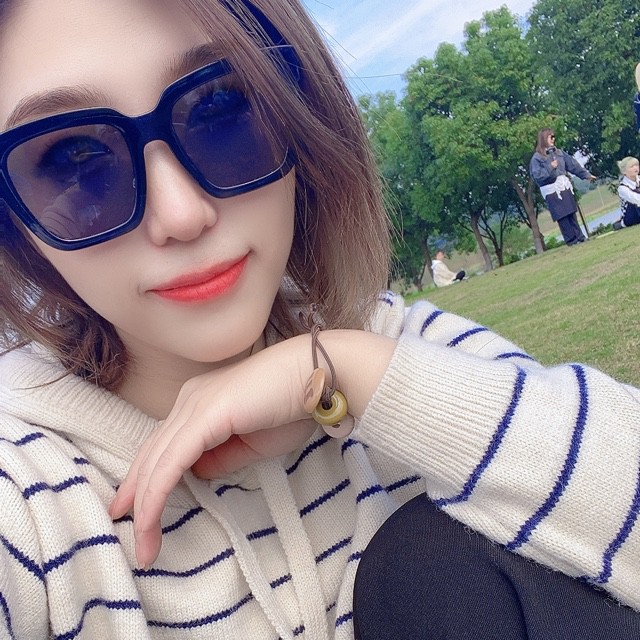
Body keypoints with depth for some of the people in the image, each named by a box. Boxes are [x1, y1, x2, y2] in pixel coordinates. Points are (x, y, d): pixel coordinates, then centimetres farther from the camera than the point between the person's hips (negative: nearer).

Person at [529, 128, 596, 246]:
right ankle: (571, 239, 1)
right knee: (562, 216, -5)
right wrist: (550, 168, -17)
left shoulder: (558, 152, 13)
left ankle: (579, 236, 15)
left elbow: (572, 164, 16)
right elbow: (536, 175, -15)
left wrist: (586, 174, 16)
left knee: (571, 213, 8)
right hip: (552, 191, -6)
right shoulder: (537, 157, -7)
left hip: (565, 187, 6)